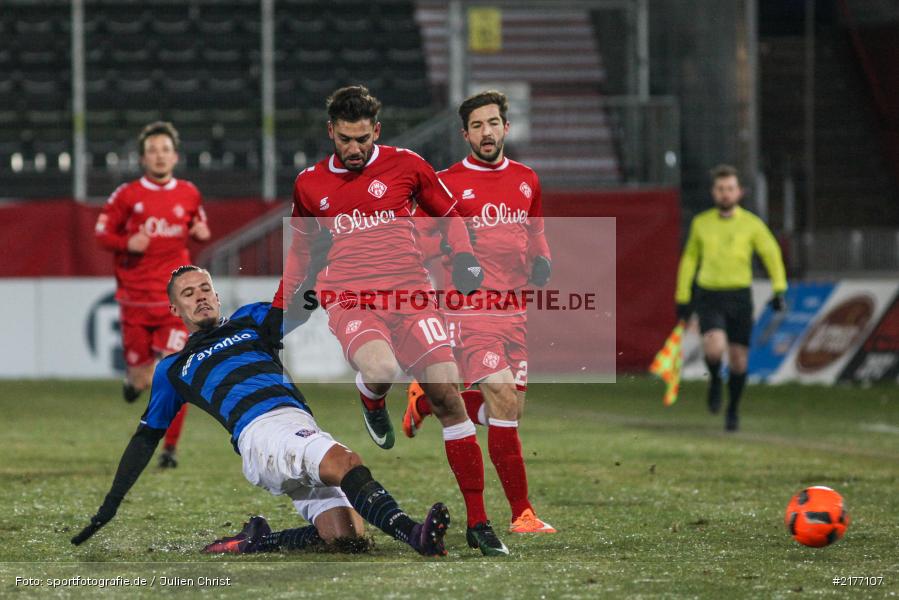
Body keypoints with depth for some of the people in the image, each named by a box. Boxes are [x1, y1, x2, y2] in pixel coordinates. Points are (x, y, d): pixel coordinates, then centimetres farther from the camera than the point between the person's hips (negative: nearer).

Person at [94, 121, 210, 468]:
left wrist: (201, 232, -1)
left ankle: (170, 448, -1)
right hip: (136, 302, 0)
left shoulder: (188, 194, 6)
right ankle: (134, 374, 44)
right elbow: (101, 233, 5)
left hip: (175, 300, 0)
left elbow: (199, 224, 23)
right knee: (142, 379, 5)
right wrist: (126, 243, -14)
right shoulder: (127, 195, 0)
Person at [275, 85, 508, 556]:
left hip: (409, 290, 1)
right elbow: (301, 248, 27)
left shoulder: (404, 165, 6)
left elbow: (447, 213, 19)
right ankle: (370, 401, 9)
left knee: (447, 396, -10)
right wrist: (281, 308, 26)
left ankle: (478, 523, -3)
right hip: (350, 299, 0)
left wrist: (464, 258, 3)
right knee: (381, 368, -34)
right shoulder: (310, 184, 12)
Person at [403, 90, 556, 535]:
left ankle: (426, 401, 36)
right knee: (504, 403, -16)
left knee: (508, 411, 9)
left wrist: (542, 261, 6)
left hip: (513, 309, 6)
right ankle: (521, 512, -8)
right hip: (469, 309, -6)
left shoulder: (526, 180, 12)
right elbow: (418, 241, 1)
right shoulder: (448, 183, -3)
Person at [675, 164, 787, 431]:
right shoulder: (701, 223, 5)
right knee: (714, 348, -25)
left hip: (739, 297, 0)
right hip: (709, 296, 0)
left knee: (738, 359, 4)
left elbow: (772, 254, 4)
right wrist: (682, 297, 14)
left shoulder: (752, 224, 0)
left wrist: (779, 289, -9)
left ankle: (733, 409, 27)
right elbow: (690, 258, 16)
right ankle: (715, 380, 9)